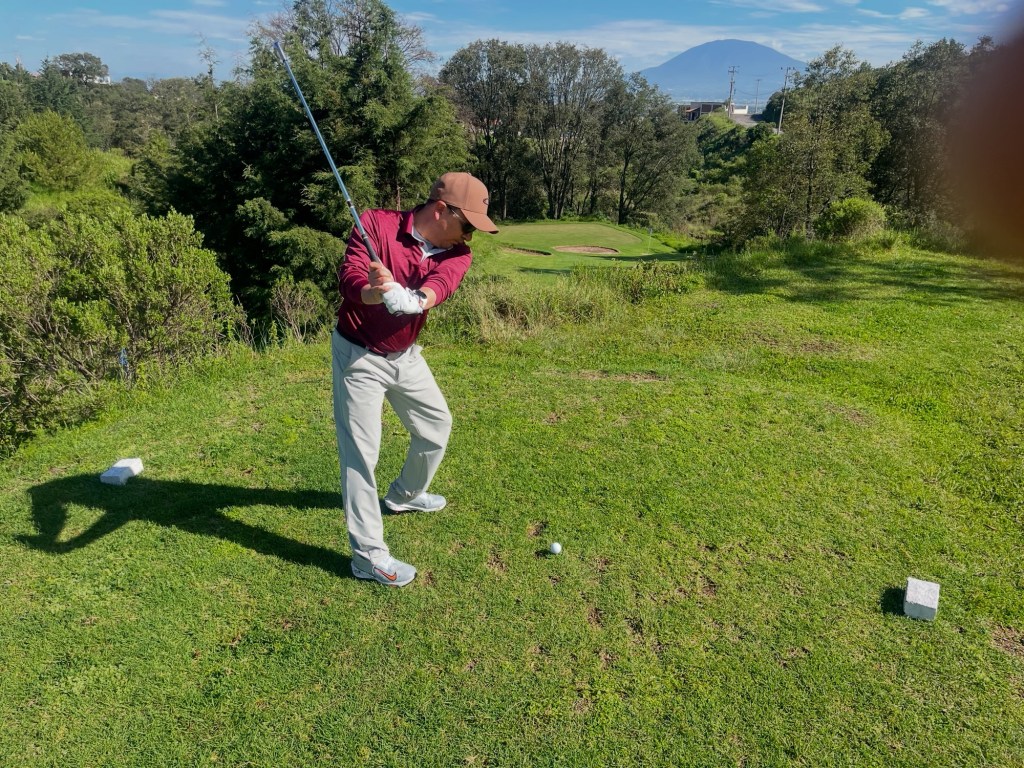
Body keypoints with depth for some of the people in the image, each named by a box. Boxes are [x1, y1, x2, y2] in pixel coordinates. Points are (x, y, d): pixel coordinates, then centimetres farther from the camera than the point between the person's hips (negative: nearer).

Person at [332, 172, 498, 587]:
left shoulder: (457, 252, -7)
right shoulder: (376, 224, -18)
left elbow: (441, 282, -28)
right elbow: (348, 278, -29)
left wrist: (417, 299, -50)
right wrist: (374, 293, -51)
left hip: (405, 355, 6)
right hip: (358, 355, -6)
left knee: (436, 424, 19)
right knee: (360, 451, -5)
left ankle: (405, 495, 44)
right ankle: (368, 555, 4)